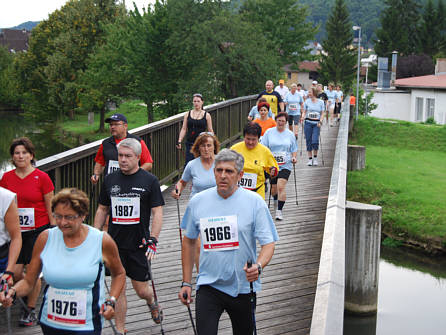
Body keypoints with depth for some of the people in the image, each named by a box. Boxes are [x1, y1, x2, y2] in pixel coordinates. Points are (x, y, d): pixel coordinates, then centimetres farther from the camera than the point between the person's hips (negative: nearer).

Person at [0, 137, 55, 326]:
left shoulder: (42, 177, -5)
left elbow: (50, 208, -2)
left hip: (38, 231, -3)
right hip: (15, 232, 3)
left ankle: (30, 310, 15)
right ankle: (27, 295, 31)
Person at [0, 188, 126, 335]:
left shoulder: (102, 241, -7)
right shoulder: (45, 238, -2)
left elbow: (119, 274, 10)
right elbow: (28, 281, 4)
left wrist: (111, 301, -4)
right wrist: (13, 292, -16)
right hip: (49, 323, 3)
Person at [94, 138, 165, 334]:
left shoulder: (149, 181, -3)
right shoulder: (110, 180, 7)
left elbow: (157, 212, -5)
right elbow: (102, 210, 15)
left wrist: (153, 239, -14)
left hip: (139, 244, -2)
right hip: (114, 244, 3)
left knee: (141, 290, 4)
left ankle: (152, 303, 38)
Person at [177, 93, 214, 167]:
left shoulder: (206, 115, 4)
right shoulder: (188, 114, 8)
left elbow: (210, 131, 5)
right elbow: (184, 129, 7)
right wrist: (179, 141, -3)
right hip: (190, 143, 1)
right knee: (188, 163, -8)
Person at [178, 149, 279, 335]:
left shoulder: (254, 202, -7)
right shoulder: (197, 202, 1)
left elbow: (268, 243, -8)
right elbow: (189, 241, 12)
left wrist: (258, 266, -30)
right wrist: (186, 282, 10)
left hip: (243, 287, 0)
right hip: (208, 285, 0)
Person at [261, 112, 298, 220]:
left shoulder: (290, 134, 7)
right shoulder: (269, 132, 3)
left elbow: (294, 149, 15)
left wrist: (294, 157, -4)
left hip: (285, 165, -1)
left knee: (281, 187, -17)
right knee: (274, 188, 12)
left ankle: (279, 211, -13)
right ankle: (275, 201, 46)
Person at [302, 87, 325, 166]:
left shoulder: (321, 102, 4)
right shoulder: (307, 101, 6)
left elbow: (322, 113, 6)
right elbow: (304, 112, 9)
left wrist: (320, 121, -7)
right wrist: (303, 117, -11)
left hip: (316, 124, -1)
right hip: (308, 122, 1)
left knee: (315, 141, -13)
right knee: (308, 141, 1)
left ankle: (315, 158, 6)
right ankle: (310, 159, 11)